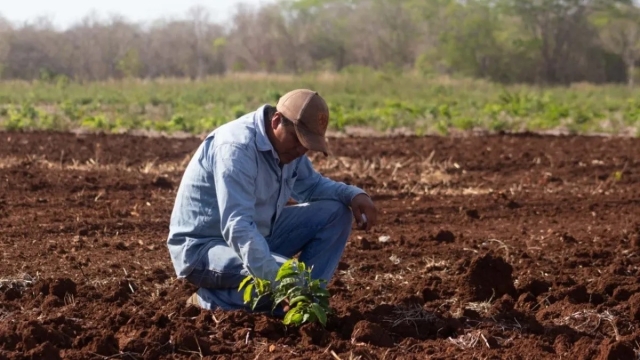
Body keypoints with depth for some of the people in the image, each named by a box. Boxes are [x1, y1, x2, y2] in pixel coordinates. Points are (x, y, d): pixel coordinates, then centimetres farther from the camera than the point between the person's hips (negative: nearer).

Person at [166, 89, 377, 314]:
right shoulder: (238, 148, -29)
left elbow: (311, 185, 19)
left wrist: (354, 195, -3)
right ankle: (211, 299, -12)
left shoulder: (286, 142, -1)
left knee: (335, 212, -1)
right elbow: (237, 228, -38)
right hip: (203, 247, -9)